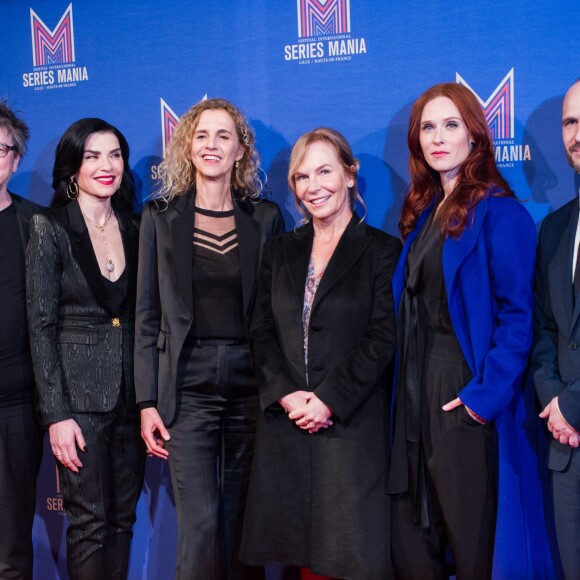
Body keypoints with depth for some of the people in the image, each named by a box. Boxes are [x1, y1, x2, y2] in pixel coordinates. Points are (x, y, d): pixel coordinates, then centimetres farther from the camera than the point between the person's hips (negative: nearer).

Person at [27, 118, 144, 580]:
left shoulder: (134, 229, 8)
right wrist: (56, 414, -13)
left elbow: (142, 317, 11)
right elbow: (41, 325, -7)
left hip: (131, 391, 4)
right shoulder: (50, 229, -4)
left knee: (123, 519, 10)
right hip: (79, 392, -4)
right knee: (90, 522, 0)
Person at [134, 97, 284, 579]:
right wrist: (147, 402, -3)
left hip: (251, 381, 1)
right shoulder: (161, 216, 4)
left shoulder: (266, 217, 6)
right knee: (199, 525, -5)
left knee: (241, 521, 9)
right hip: (188, 384, -1)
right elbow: (148, 316, 3)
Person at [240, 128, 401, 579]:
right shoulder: (280, 251, 14)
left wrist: (329, 400, -14)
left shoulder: (382, 250, 0)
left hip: (351, 424, -3)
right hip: (286, 423, 4)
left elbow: (382, 338, -7)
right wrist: (285, 395, -7)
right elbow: (262, 332, 8)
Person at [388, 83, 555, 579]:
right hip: (416, 394, 7)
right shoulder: (423, 213, 13)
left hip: (467, 397, -7)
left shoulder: (499, 212, -9)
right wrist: (408, 386, 6)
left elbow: (516, 314, -14)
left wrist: (486, 394, -20)